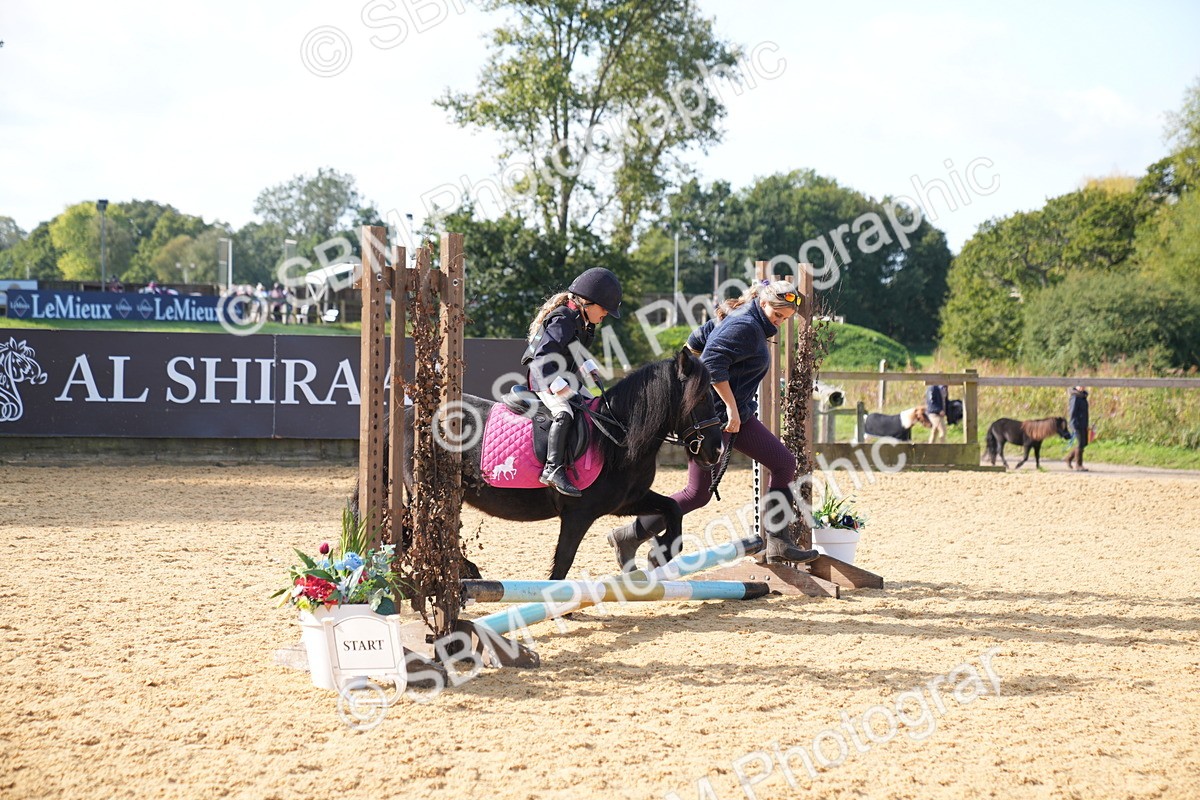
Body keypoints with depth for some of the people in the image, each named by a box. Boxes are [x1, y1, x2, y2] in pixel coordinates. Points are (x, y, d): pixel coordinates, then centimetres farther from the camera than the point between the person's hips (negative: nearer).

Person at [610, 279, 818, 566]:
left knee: (784, 463, 6)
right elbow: (713, 362, -29)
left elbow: (695, 341, 19)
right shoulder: (746, 326, -18)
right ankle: (629, 537, 4)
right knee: (699, 493, -6)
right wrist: (731, 408, -27)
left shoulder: (736, 318, 13)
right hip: (714, 414, -11)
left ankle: (777, 542, 9)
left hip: (736, 413, 11)